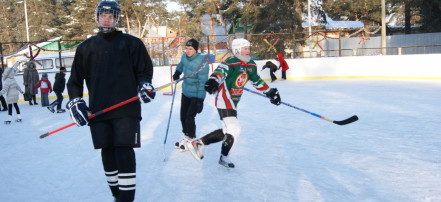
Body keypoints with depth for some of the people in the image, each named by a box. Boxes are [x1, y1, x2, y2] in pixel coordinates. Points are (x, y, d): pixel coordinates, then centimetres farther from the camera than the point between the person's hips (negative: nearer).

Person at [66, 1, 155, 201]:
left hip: (126, 108, -3)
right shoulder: (86, 47, 12)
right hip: (98, 110, 3)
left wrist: (144, 85, -9)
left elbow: (145, 69, 9)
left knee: (124, 152, -10)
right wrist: (75, 102, 5)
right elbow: (75, 78, 16)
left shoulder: (131, 43, 5)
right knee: (107, 153, 8)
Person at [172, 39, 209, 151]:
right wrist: (177, 73, 40)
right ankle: (186, 137, 32)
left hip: (196, 95, -7)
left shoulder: (202, 62, -24)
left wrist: (200, 100, -25)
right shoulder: (185, 56, -3)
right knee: (183, 116, 12)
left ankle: (191, 139, 13)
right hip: (185, 92, 7)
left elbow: (203, 82, -24)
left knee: (189, 118, -8)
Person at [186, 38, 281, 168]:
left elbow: (257, 81, 20)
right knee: (234, 129, -10)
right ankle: (224, 157, 10)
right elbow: (220, 71, -36)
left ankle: (198, 143, 22)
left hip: (233, 102, 9)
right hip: (224, 100, -9)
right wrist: (213, 81, -57)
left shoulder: (251, 65, 7)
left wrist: (270, 92, 20)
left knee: (226, 131, 15)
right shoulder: (231, 63, -18)